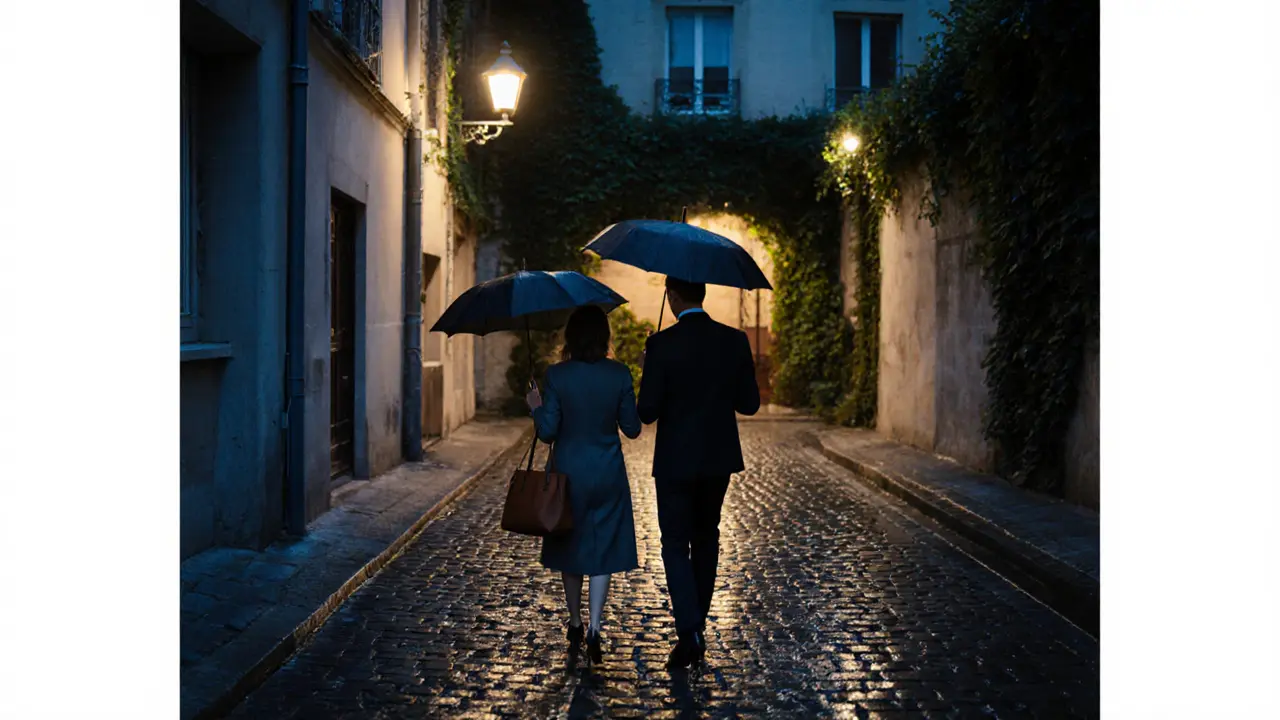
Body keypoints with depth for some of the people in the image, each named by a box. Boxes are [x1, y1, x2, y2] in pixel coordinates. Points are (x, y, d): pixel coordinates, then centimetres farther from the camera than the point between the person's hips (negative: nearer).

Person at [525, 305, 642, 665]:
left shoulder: (556, 375, -11)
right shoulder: (619, 374, -8)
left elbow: (547, 432, -11)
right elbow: (632, 429, -2)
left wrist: (536, 407, 7)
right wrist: (633, 405, 16)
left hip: (568, 472, 0)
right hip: (607, 473, 0)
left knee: (570, 545, 17)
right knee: (603, 548, 9)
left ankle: (575, 625, 29)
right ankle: (594, 630, 0)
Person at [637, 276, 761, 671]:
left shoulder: (662, 344, -15)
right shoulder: (735, 340, -4)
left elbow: (647, 412, -14)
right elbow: (749, 403, 1)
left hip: (676, 461, -4)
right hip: (719, 459, 4)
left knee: (676, 546, 5)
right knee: (705, 540, 19)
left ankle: (690, 633, -7)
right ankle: (697, 624, 30)